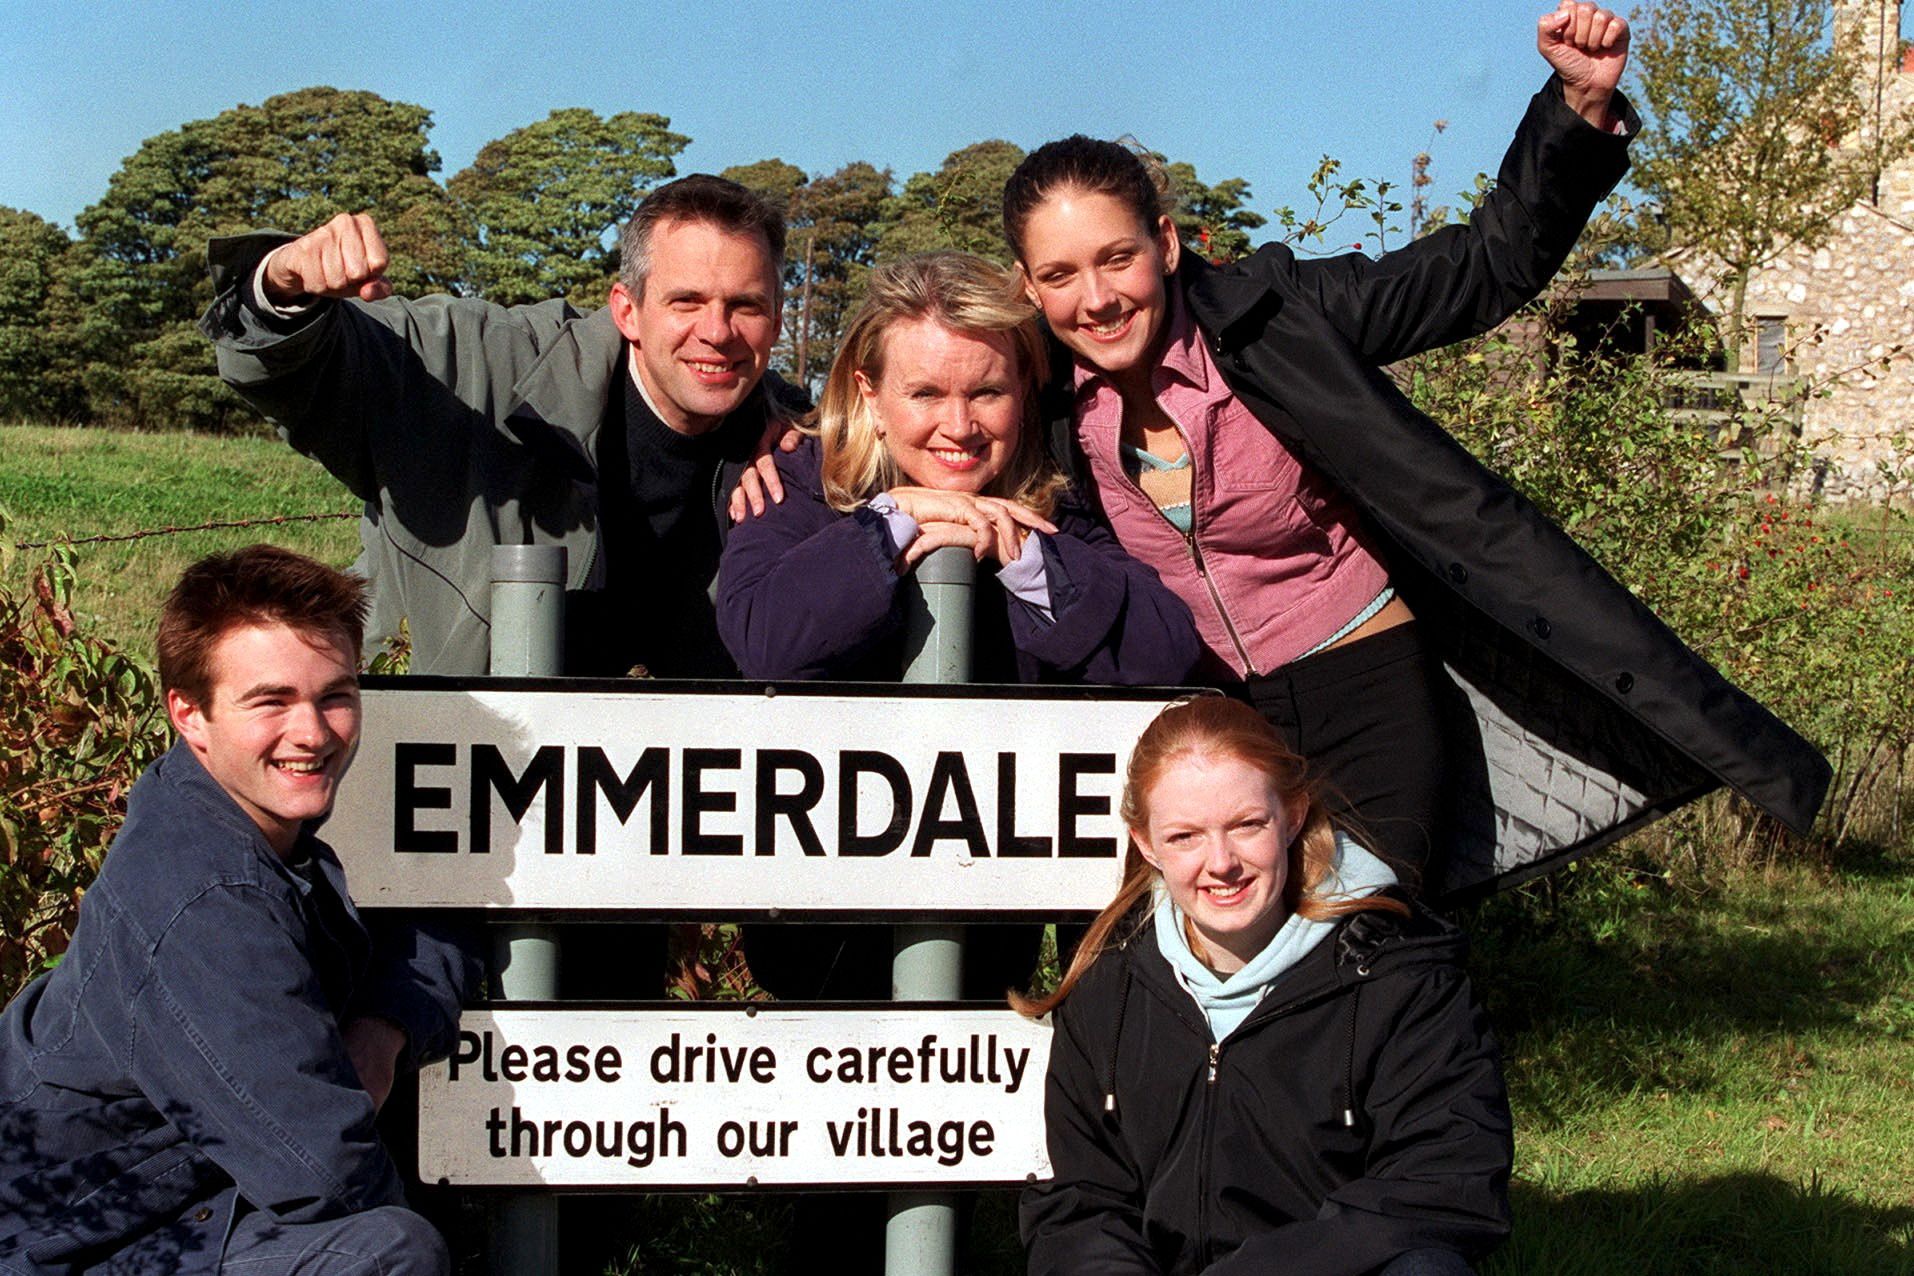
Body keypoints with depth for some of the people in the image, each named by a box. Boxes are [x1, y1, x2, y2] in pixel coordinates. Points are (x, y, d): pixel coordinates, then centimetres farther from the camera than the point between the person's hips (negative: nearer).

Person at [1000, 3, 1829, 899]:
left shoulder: (1274, 319, -14)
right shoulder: (1052, 405, -5)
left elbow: (1493, 264, -11)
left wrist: (1583, 104, -22)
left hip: (1370, 695, -4)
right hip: (1212, 723, 4)